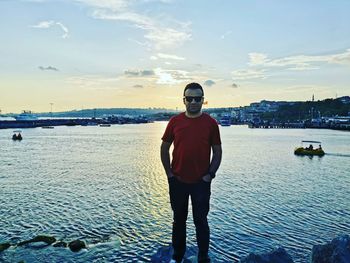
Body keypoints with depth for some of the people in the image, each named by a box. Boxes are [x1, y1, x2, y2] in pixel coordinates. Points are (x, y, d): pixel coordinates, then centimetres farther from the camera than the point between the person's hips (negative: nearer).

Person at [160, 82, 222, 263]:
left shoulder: (210, 123, -4)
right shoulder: (175, 121, -1)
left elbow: (217, 152, 1)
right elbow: (164, 148, 5)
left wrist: (210, 174, -6)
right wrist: (169, 173, 0)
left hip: (201, 182, -2)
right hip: (177, 181, 2)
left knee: (200, 220, 10)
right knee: (179, 219, 16)